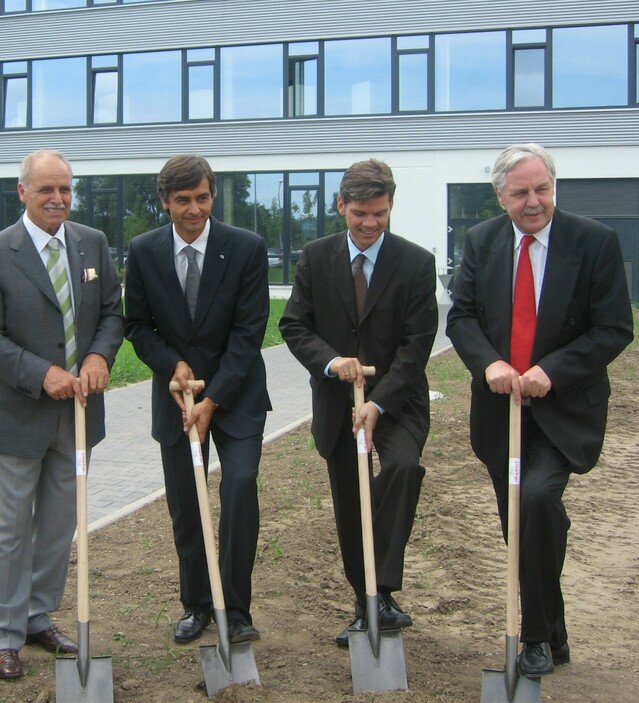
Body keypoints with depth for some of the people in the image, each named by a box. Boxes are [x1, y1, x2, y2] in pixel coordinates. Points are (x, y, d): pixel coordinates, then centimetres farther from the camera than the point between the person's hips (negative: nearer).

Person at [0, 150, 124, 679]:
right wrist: (43, 374, -23)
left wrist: (99, 357, -13)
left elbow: (113, 311, 6)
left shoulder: (93, 243, 3)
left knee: (61, 524, 15)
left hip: (78, 407, 5)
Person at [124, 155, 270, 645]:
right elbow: (137, 325, 4)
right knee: (184, 504, 7)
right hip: (175, 391, 2)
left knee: (240, 486, -16)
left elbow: (249, 331, -12)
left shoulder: (247, 248, -11)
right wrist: (173, 364, -14)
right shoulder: (143, 251, -4)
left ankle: (236, 609, -2)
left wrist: (213, 399, -17)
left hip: (236, 393, -2)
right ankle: (196, 605, 25)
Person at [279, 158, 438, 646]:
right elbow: (294, 325, 0)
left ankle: (384, 594, -24)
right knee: (349, 509, 8)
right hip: (336, 401, 3)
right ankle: (367, 607, 24)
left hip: (397, 399, -3)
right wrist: (330, 360, -20)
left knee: (403, 466, -31)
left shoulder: (416, 263, -8)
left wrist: (379, 403, -22)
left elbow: (416, 343, -12)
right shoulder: (316, 258, 0)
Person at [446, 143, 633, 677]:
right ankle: (552, 637, 29)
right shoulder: (481, 242, 3)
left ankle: (538, 636, -8)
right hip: (501, 407, 4)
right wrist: (488, 363, -18)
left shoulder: (596, 242, -8)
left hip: (564, 408, -4)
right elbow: (461, 316, 2)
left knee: (538, 497, -25)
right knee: (518, 525, 10)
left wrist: (552, 371, -19)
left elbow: (615, 329, -9)